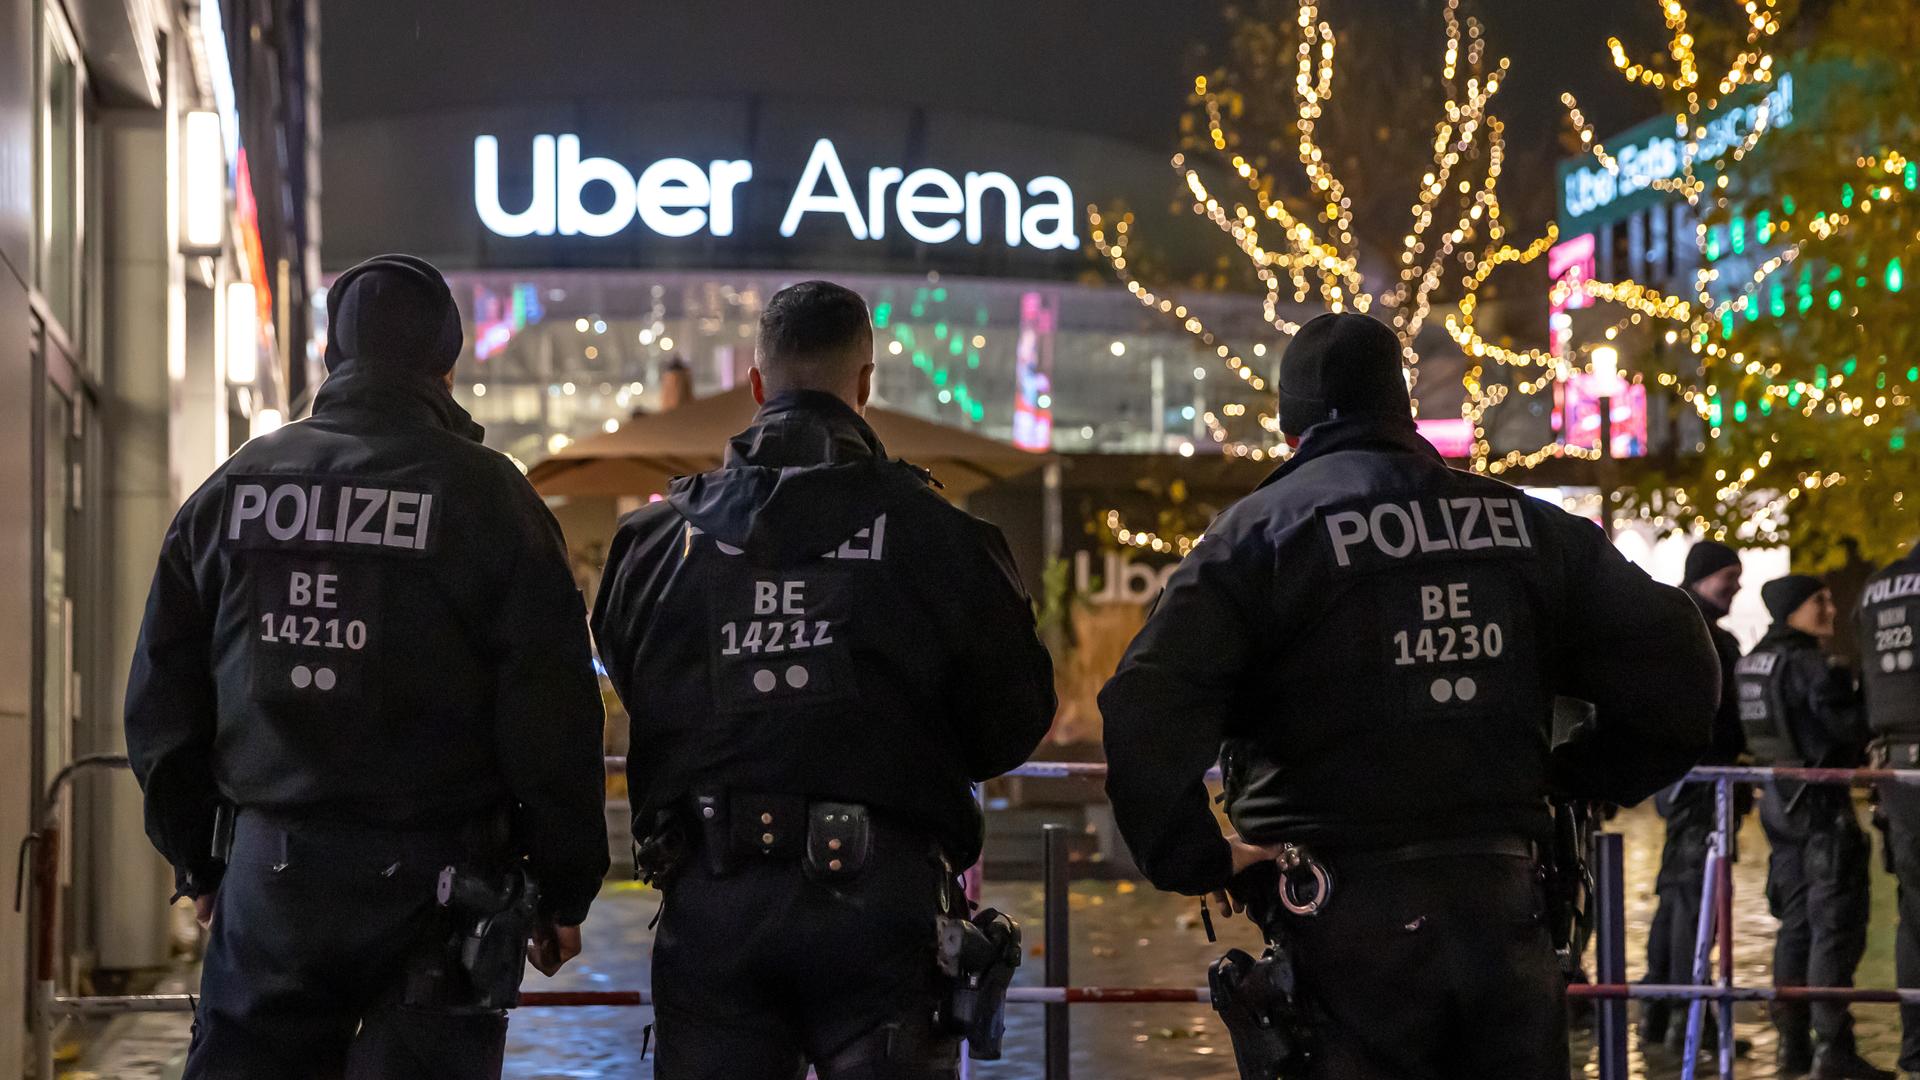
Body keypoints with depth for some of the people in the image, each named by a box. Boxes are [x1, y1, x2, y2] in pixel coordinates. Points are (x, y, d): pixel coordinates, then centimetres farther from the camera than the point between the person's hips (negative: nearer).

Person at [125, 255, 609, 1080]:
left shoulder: (233, 487, 7)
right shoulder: (485, 494, -5)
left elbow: (162, 697, 12)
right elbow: (553, 710, -8)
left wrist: (198, 859, 21)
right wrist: (565, 889, 0)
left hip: (268, 878, 3)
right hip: (430, 887, -3)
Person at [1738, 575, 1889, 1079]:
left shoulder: (1750, 664, 11)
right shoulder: (1808, 665, -16)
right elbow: (1850, 729, -18)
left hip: (1779, 802, 9)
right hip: (1821, 800, -9)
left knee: (1796, 924, 14)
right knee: (1836, 926, -6)